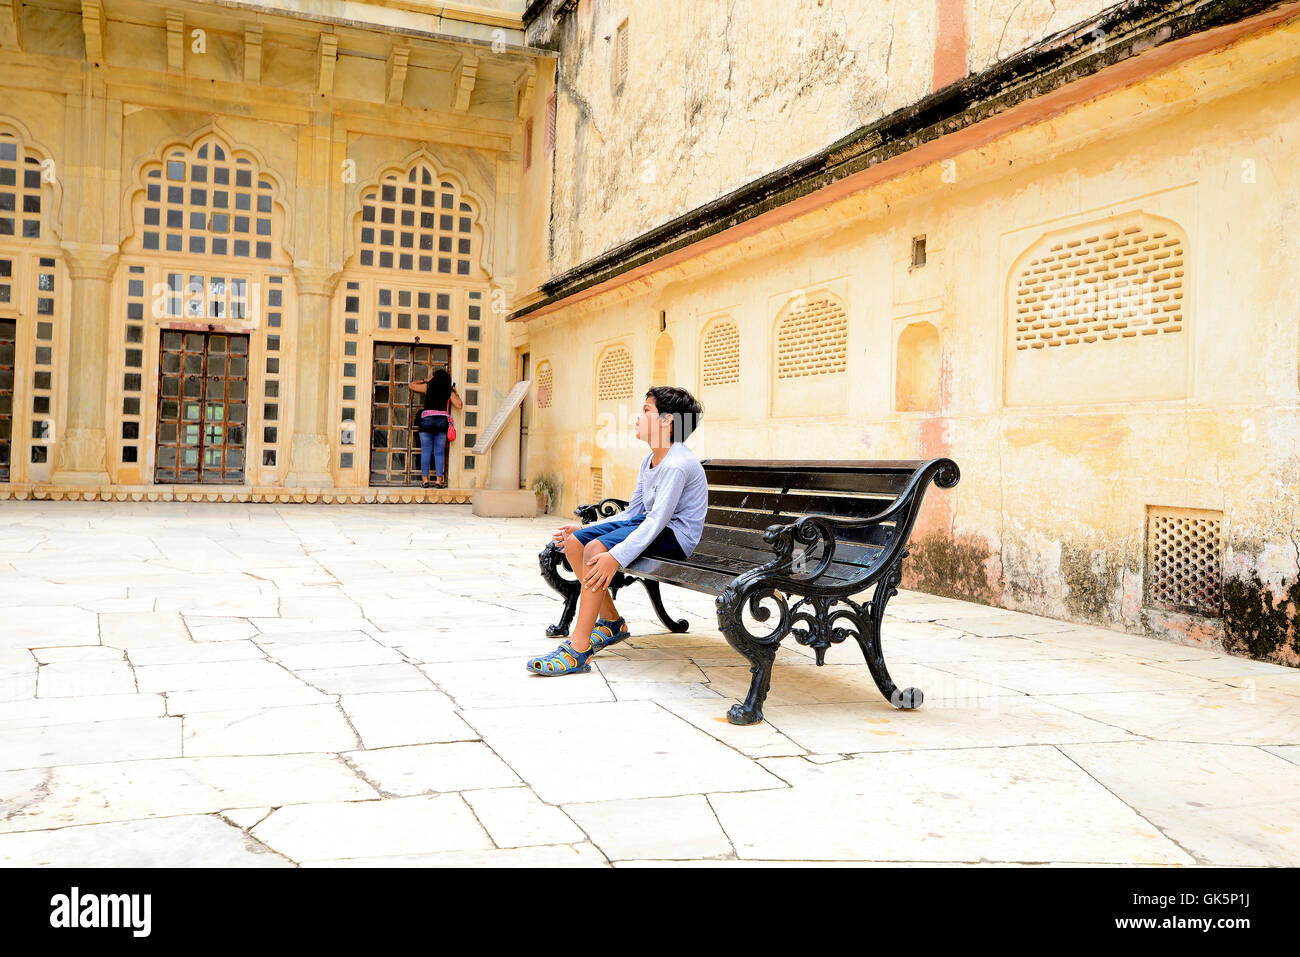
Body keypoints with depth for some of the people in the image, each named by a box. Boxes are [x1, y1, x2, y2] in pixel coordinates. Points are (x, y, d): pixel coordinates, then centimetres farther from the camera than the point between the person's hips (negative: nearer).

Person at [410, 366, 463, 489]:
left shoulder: (428, 386, 11)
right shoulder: (449, 391, 10)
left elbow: (412, 385, 24)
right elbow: (459, 405, 7)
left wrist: (425, 380, 33)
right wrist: (456, 393, 21)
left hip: (427, 420, 0)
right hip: (442, 421, 0)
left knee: (425, 451, 2)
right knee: (439, 452, 2)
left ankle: (425, 480, -4)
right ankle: (438, 480, -4)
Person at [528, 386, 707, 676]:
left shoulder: (677, 465, -20)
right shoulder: (649, 462, 12)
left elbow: (657, 521, -29)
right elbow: (632, 513, 14)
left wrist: (616, 557, -37)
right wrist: (585, 529, 6)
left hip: (674, 535, -10)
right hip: (648, 524, 10)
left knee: (596, 549, -29)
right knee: (574, 542, 0)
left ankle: (578, 650, -26)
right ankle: (611, 622, 11)